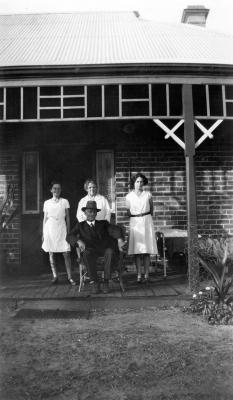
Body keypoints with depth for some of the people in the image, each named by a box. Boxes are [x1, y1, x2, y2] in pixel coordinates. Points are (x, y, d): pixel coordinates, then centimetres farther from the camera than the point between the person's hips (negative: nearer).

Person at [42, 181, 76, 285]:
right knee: (51, 254, 2)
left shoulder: (65, 202, 7)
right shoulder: (47, 203, 9)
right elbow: (45, 218, 12)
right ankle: (55, 276, 11)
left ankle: (69, 277, -1)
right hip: (50, 229, 1)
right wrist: (43, 233, 8)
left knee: (66, 254, -6)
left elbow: (67, 218, 9)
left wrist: (68, 231, 5)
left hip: (61, 230, -1)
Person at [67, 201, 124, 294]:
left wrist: (120, 239, -22)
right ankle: (94, 282, -25)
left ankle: (106, 282, -26)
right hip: (90, 250, -1)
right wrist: (79, 241, -21)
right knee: (87, 254, -34)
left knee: (109, 252, -33)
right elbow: (69, 237, 3)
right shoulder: (80, 226, 20)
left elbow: (114, 229, 2)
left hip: (105, 249, 1)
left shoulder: (103, 224, 22)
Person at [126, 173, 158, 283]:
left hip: (146, 221, 0)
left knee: (146, 250, -1)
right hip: (134, 223, 0)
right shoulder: (129, 196, 3)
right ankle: (139, 275, 2)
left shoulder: (148, 194, 4)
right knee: (136, 250, -2)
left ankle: (146, 274, 4)